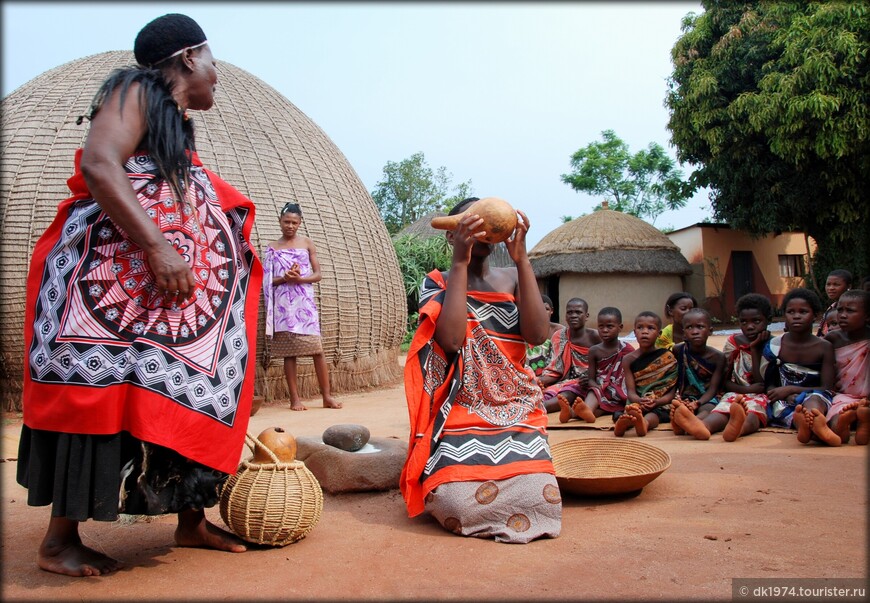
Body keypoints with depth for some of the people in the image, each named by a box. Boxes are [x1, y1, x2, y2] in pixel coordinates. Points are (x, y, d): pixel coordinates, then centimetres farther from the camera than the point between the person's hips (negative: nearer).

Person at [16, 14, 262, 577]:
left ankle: (192, 520, 8)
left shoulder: (177, 124, 25)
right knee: (100, 388, -11)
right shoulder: (135, 90, -1)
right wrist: (157, 246, -26)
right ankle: (60, 539, -3)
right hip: (110, 268, -9)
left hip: (163, 282, 9)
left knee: (183, 394, 3)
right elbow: (99, 166, -17)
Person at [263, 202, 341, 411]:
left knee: (317, 349, -5)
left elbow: (317, 274, 6)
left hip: (305, 302, 0)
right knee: (289, 351, 0)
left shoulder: (307, 243, 9)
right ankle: (295, 398, 5)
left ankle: (327, 396, 0)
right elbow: (267, 280, 5)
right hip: (283, 304, 0)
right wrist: (284, 278, -14)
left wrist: (300, 279, -13)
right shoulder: (272, 248, 9)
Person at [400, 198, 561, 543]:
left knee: (540, 499, -22)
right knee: (460, 505, -26)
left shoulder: (512, 279, 9)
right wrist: (460, 262, -15)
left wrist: (521, 258, -10)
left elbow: (537, 334, -10)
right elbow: (451, 339, -18)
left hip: (516, 411, 3)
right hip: (459, 411, -2)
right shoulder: (437, 283, 2)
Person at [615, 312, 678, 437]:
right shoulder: (629, 359, 8)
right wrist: (640, 401, -23)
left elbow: (672, 391, 0)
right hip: (637, 402, 2)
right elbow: (631, 391, 0)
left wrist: (656, 401, -21)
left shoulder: (668, 358, 4)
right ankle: (624, 422, -68)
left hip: (661, 404, -2)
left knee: (654, 414, -37)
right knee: (632, 409, -34)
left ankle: (644, 422, -71)